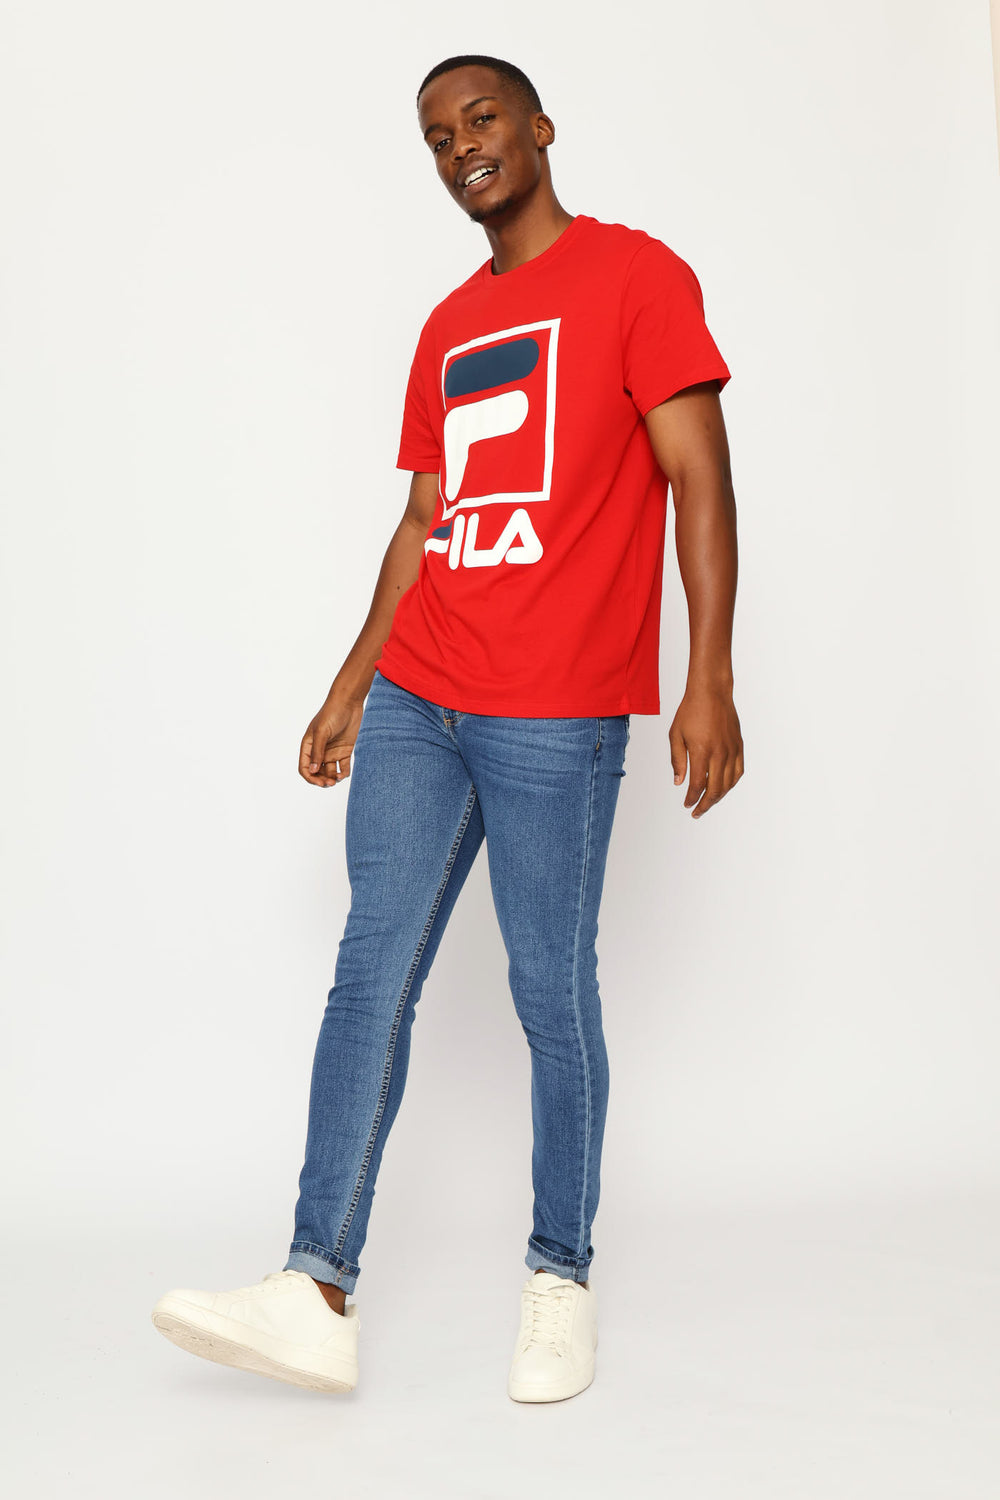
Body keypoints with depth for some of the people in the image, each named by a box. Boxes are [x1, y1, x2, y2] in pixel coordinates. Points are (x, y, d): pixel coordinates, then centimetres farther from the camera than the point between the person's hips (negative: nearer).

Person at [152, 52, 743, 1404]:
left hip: (556, 715, -6)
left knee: (551, 993, 0)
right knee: (372, 975, 0)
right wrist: (351, 686, 20)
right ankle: (318, 1295, 2)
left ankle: (561, 1277, 16)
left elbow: (700, 479, -8)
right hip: (415, 704, 6)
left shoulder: (635, 276, 0)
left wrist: (710, 680, -17)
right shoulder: (449, 329, 20)